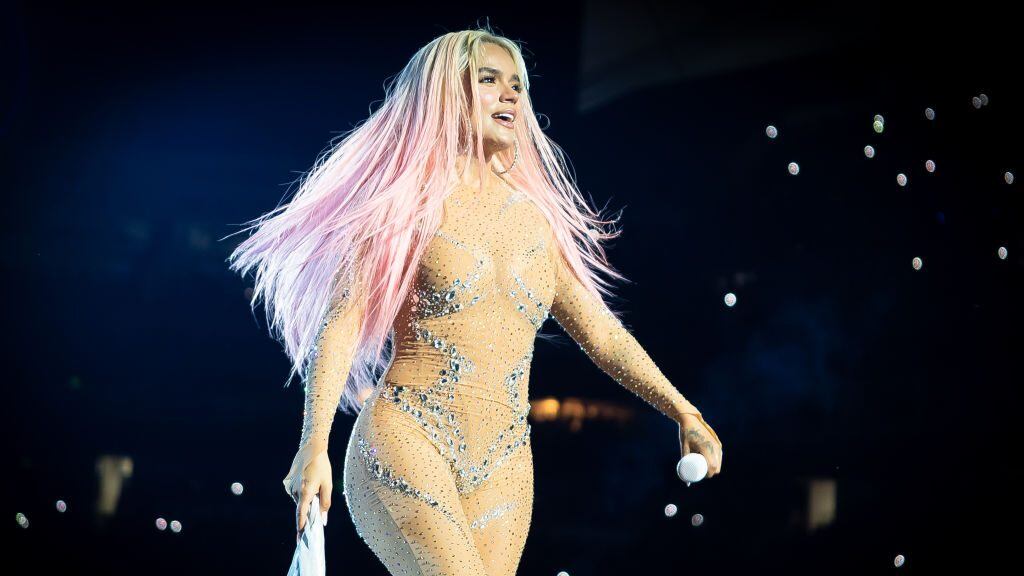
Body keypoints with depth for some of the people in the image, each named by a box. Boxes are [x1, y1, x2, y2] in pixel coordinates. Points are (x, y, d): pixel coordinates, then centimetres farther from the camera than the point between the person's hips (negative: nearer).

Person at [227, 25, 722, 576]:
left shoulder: (535, 217, 14)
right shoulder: (407, 202, 0)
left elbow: (601, 333, 17)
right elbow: (342, 324, -7)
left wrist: (684, 411, 10)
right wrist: (314, 445, -18)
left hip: (503, 469, 5)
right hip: (408, 441, -5)